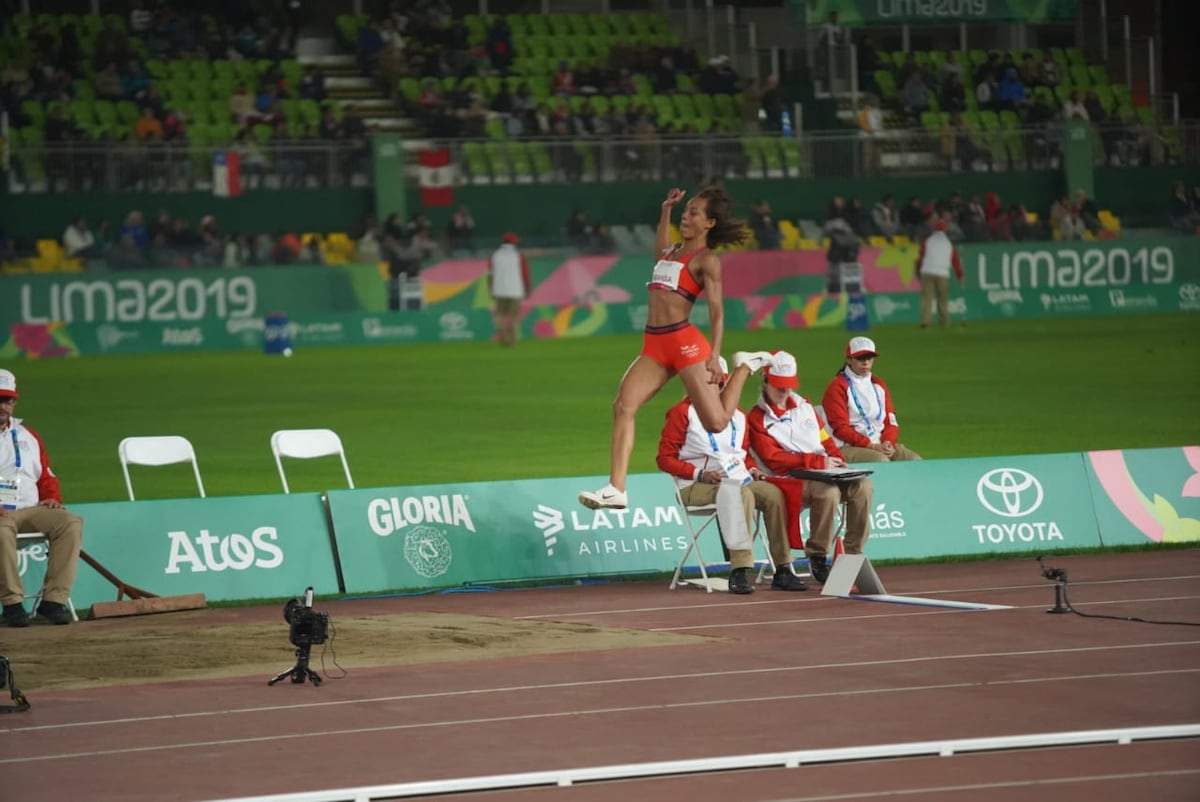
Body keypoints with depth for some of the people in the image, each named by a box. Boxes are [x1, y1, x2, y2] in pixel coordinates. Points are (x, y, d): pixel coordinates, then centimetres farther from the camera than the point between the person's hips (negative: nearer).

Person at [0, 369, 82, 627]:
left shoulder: (27, 436, 23)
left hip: (31, 509, 5)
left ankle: (54, 599, -25)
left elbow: (47, 477, 26)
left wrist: (52, 498, 4)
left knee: (71, 522, -21)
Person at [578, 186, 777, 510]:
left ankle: (745, 365, 21)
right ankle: (616, 489, -22)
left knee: (716, 423, -5)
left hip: (685, 341, -6)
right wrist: (666, 210, 39)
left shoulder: (706, 260, -2)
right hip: (654, 345, 6)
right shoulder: (671, 252, 19)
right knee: (623, 406, -16)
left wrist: (713, 357, -17)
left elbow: (717, 311, -7)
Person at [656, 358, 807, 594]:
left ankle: (783, 570, -25)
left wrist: (752, 469, 6)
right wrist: (700, 474, -14)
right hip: (696, 486, -6)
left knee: (773, 493, -23)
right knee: (742, 495, -36)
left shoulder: (737, 416, 23)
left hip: (738, 479, 6)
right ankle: (739, 572, -42)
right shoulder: (683, 413, 4)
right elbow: (665, 458, -2)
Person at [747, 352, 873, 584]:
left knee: (863, 486, -20)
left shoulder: (804, 406, 23)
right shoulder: (757, 419, 1)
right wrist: (819, 461, -14)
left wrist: (837, 460, 0)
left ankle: (853, 553, -18)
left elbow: (825, 440, 24)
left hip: (825, 472, 6)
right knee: (828, 491, -36)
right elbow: (774, 459, -10)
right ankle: (817, 557, -24)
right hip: (791, 479, -6)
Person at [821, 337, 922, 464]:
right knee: (881, 461, -34)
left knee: (914, 460, -17)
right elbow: (840, 428, -9)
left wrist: (887, 443, -7)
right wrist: (871, 446, -16)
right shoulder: (837, 387, -1)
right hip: (848, 447, -6)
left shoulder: (878, 384, 19)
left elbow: (891, 421, 16)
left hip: (880, 444, 6)